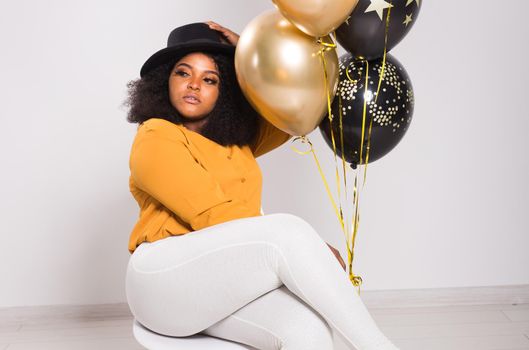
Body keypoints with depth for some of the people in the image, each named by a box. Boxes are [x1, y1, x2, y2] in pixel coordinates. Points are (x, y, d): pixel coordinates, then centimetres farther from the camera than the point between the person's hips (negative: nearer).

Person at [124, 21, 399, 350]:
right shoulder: (155, 139, -5)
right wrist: (306, 247, -16)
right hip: (168, 280, -6)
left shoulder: (236, 136, 18)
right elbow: (214, 217, -15)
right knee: (289, 231, -30)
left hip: (232, 281, 6)